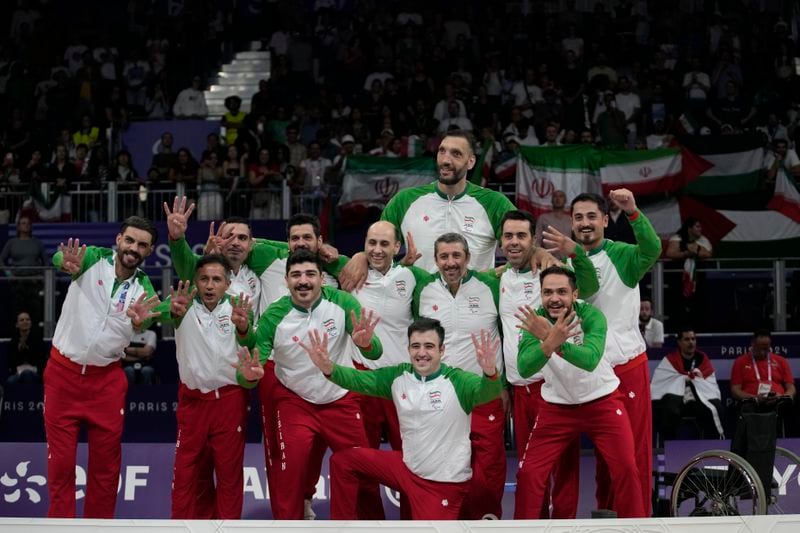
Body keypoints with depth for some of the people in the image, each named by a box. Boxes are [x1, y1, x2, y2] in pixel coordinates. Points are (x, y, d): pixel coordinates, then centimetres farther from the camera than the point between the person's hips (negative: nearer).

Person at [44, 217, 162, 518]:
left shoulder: (144, 288, -3)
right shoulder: (93, 258, -8)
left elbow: (143, 326, -21)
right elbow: (59, 257, -29)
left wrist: (138, 322, -46)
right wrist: (67, 264, -54)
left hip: (106, 379, 2)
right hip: (63, 371, -2)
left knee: (106, 464, 6)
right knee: (60, 462, 2)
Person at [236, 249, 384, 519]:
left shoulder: (342, 302, -17)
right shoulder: (273, 316, -18)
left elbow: (375, 353, -18)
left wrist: (366, 343, -41)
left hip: (341, 401, 1)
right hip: (294, 403, -1)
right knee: (289, 476, -8)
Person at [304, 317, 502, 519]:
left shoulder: (456, 382, -20)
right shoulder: (399, 376, -3)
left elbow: (486, 391, -38)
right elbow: (358, 379, -8)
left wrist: (490, 373, -62)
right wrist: (328, 368, -29)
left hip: (444, 483, -6)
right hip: (407, 467, 6)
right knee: (343, 460, 9)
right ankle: (342, 521, 25)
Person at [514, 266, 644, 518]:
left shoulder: (590, 315, -22)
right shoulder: (535, 320, -18)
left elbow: (590, 360, -39)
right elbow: (524, 369, -33)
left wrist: (554, 341, -55)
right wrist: (549, 343, -52)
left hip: (602, 401, -1)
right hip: (557, 406, 1)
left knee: (626, 469, -8)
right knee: (529, 473, -5)